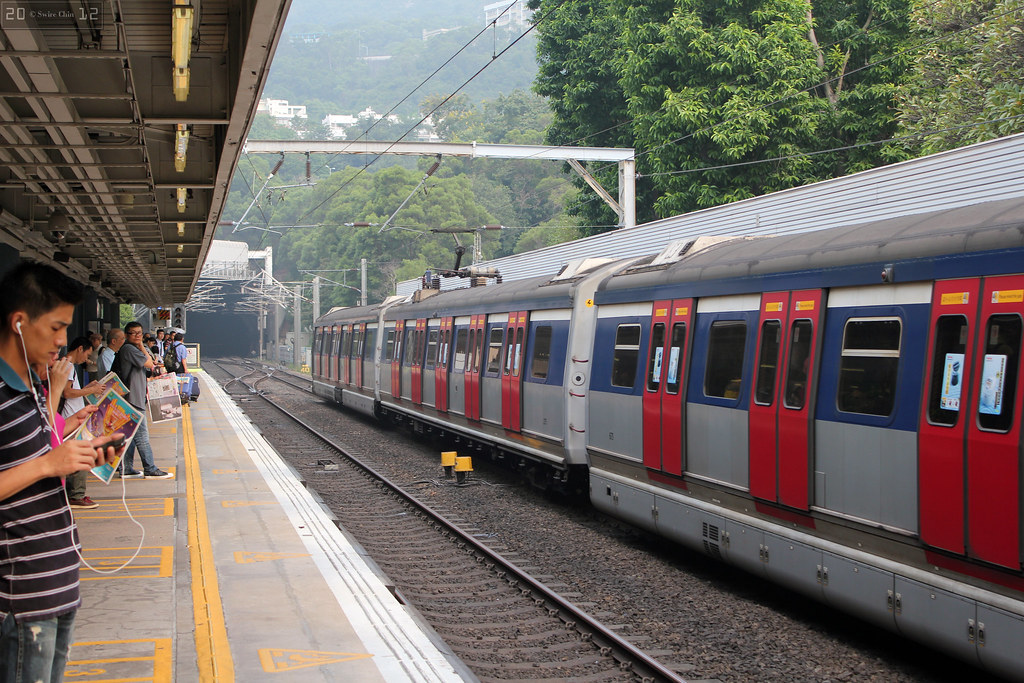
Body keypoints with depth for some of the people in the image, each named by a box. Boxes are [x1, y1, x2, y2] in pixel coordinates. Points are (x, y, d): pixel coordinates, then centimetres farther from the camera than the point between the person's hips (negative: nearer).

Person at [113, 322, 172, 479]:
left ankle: (126, 469, 15)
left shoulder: (133, 349, 19)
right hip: (132, 398, -11)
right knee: (142, 435, -8)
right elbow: (150, 364, -10)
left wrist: (142, 347, 10)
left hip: (133, 398, 11)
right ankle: (150, 469, -7)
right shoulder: (128, 349, -13)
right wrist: (142, 347, -4)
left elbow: (149, 364, 17)